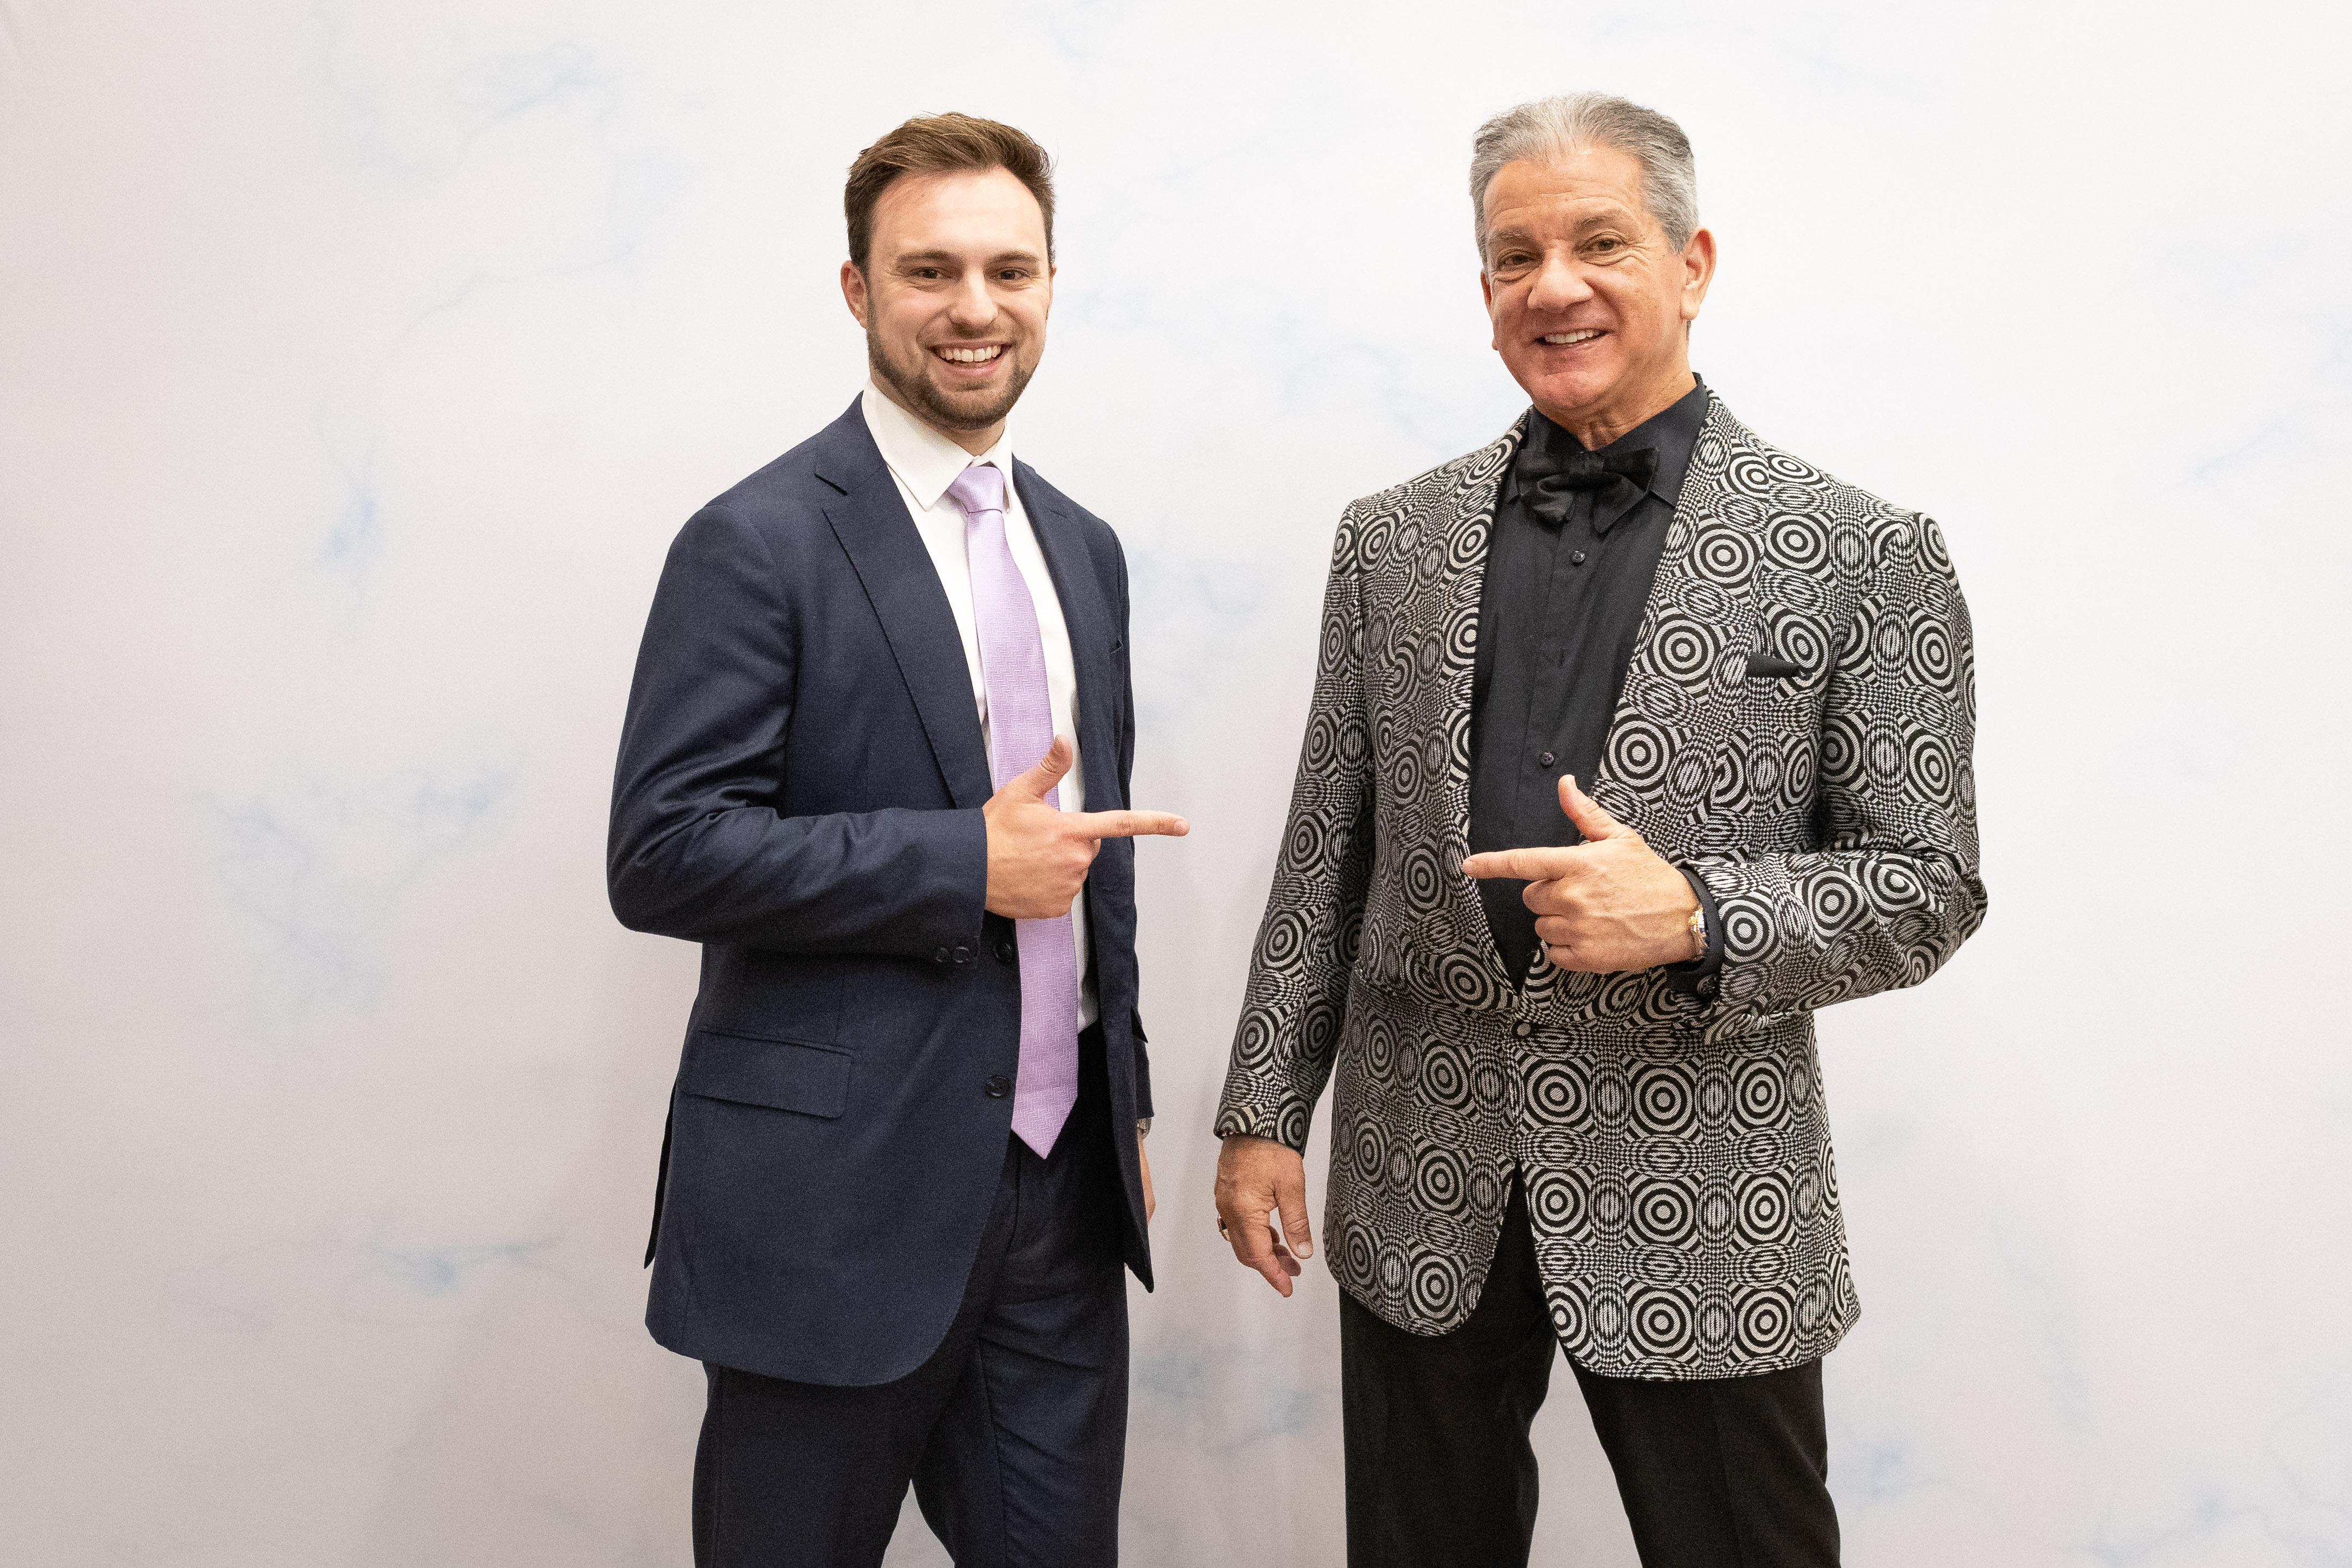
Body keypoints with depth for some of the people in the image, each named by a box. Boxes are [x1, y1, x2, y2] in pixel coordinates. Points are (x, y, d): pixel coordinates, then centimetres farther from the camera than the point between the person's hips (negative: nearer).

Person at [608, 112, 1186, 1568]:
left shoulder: (1082, 547, 11)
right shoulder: (758, 542, -11)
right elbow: (663, 853, -16)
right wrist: (965, 864, -19)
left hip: (1061, 1179, 6)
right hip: (838, 1193, -6)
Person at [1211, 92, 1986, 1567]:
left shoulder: (1860, 554, -5)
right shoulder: (1393, 538, 4)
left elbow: (1931, 888, -4)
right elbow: (1327, 850, 7)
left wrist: (1694, 911, -22)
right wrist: (1265, 1111, 5)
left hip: (1705, 1209, -2)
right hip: (1421, 1191, 3)